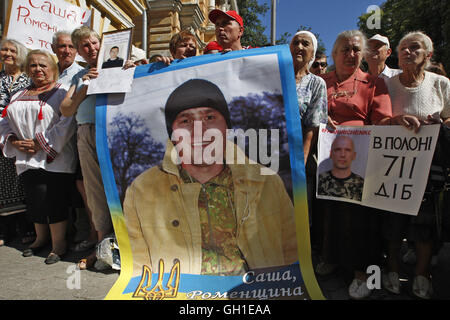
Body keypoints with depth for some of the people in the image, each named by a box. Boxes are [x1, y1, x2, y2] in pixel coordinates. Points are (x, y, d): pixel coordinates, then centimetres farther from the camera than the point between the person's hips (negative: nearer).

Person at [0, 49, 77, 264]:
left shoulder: (61, 92, 0)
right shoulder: (19, 96, 20)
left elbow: (67, 122, -13)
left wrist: (40, 142, -15)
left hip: (54, 159, -6)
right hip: (27, 160, 6)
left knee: (54, 200, -6)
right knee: (34, 201, 10)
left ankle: (58, 243, 7)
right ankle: (41, 238, 30)